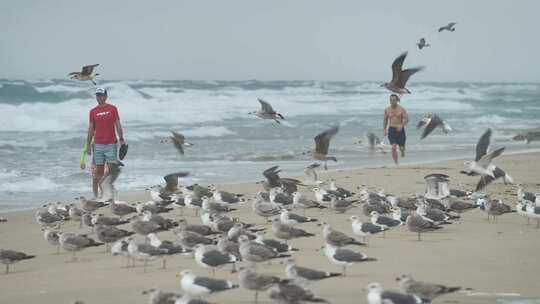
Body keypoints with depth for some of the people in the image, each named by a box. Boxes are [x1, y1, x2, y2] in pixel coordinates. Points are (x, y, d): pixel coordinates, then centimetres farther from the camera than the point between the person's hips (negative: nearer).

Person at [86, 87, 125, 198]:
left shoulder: (112, 109, 4)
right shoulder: (93, 111, 9)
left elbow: (118, 125, 3)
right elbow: (91, 129, 12)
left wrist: (121, 139, -8)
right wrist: (88, 145, 8)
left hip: (111, 144, -1)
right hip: (98, 144, 1)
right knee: (99, 170, 1)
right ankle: (96, 193, 5)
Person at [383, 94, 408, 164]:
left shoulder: (401, 109, -7)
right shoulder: (387, 110, 2)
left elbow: (406, 119, -11)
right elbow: (385, 119, 16)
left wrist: (401, 125, -28)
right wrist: (385, 129, 20)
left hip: (400, 129, -1)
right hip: (391, 130, 1)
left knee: (401, 147, 7)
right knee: (393, 147, -15)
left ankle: (403, 151, 46)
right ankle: (396, 163, -10)